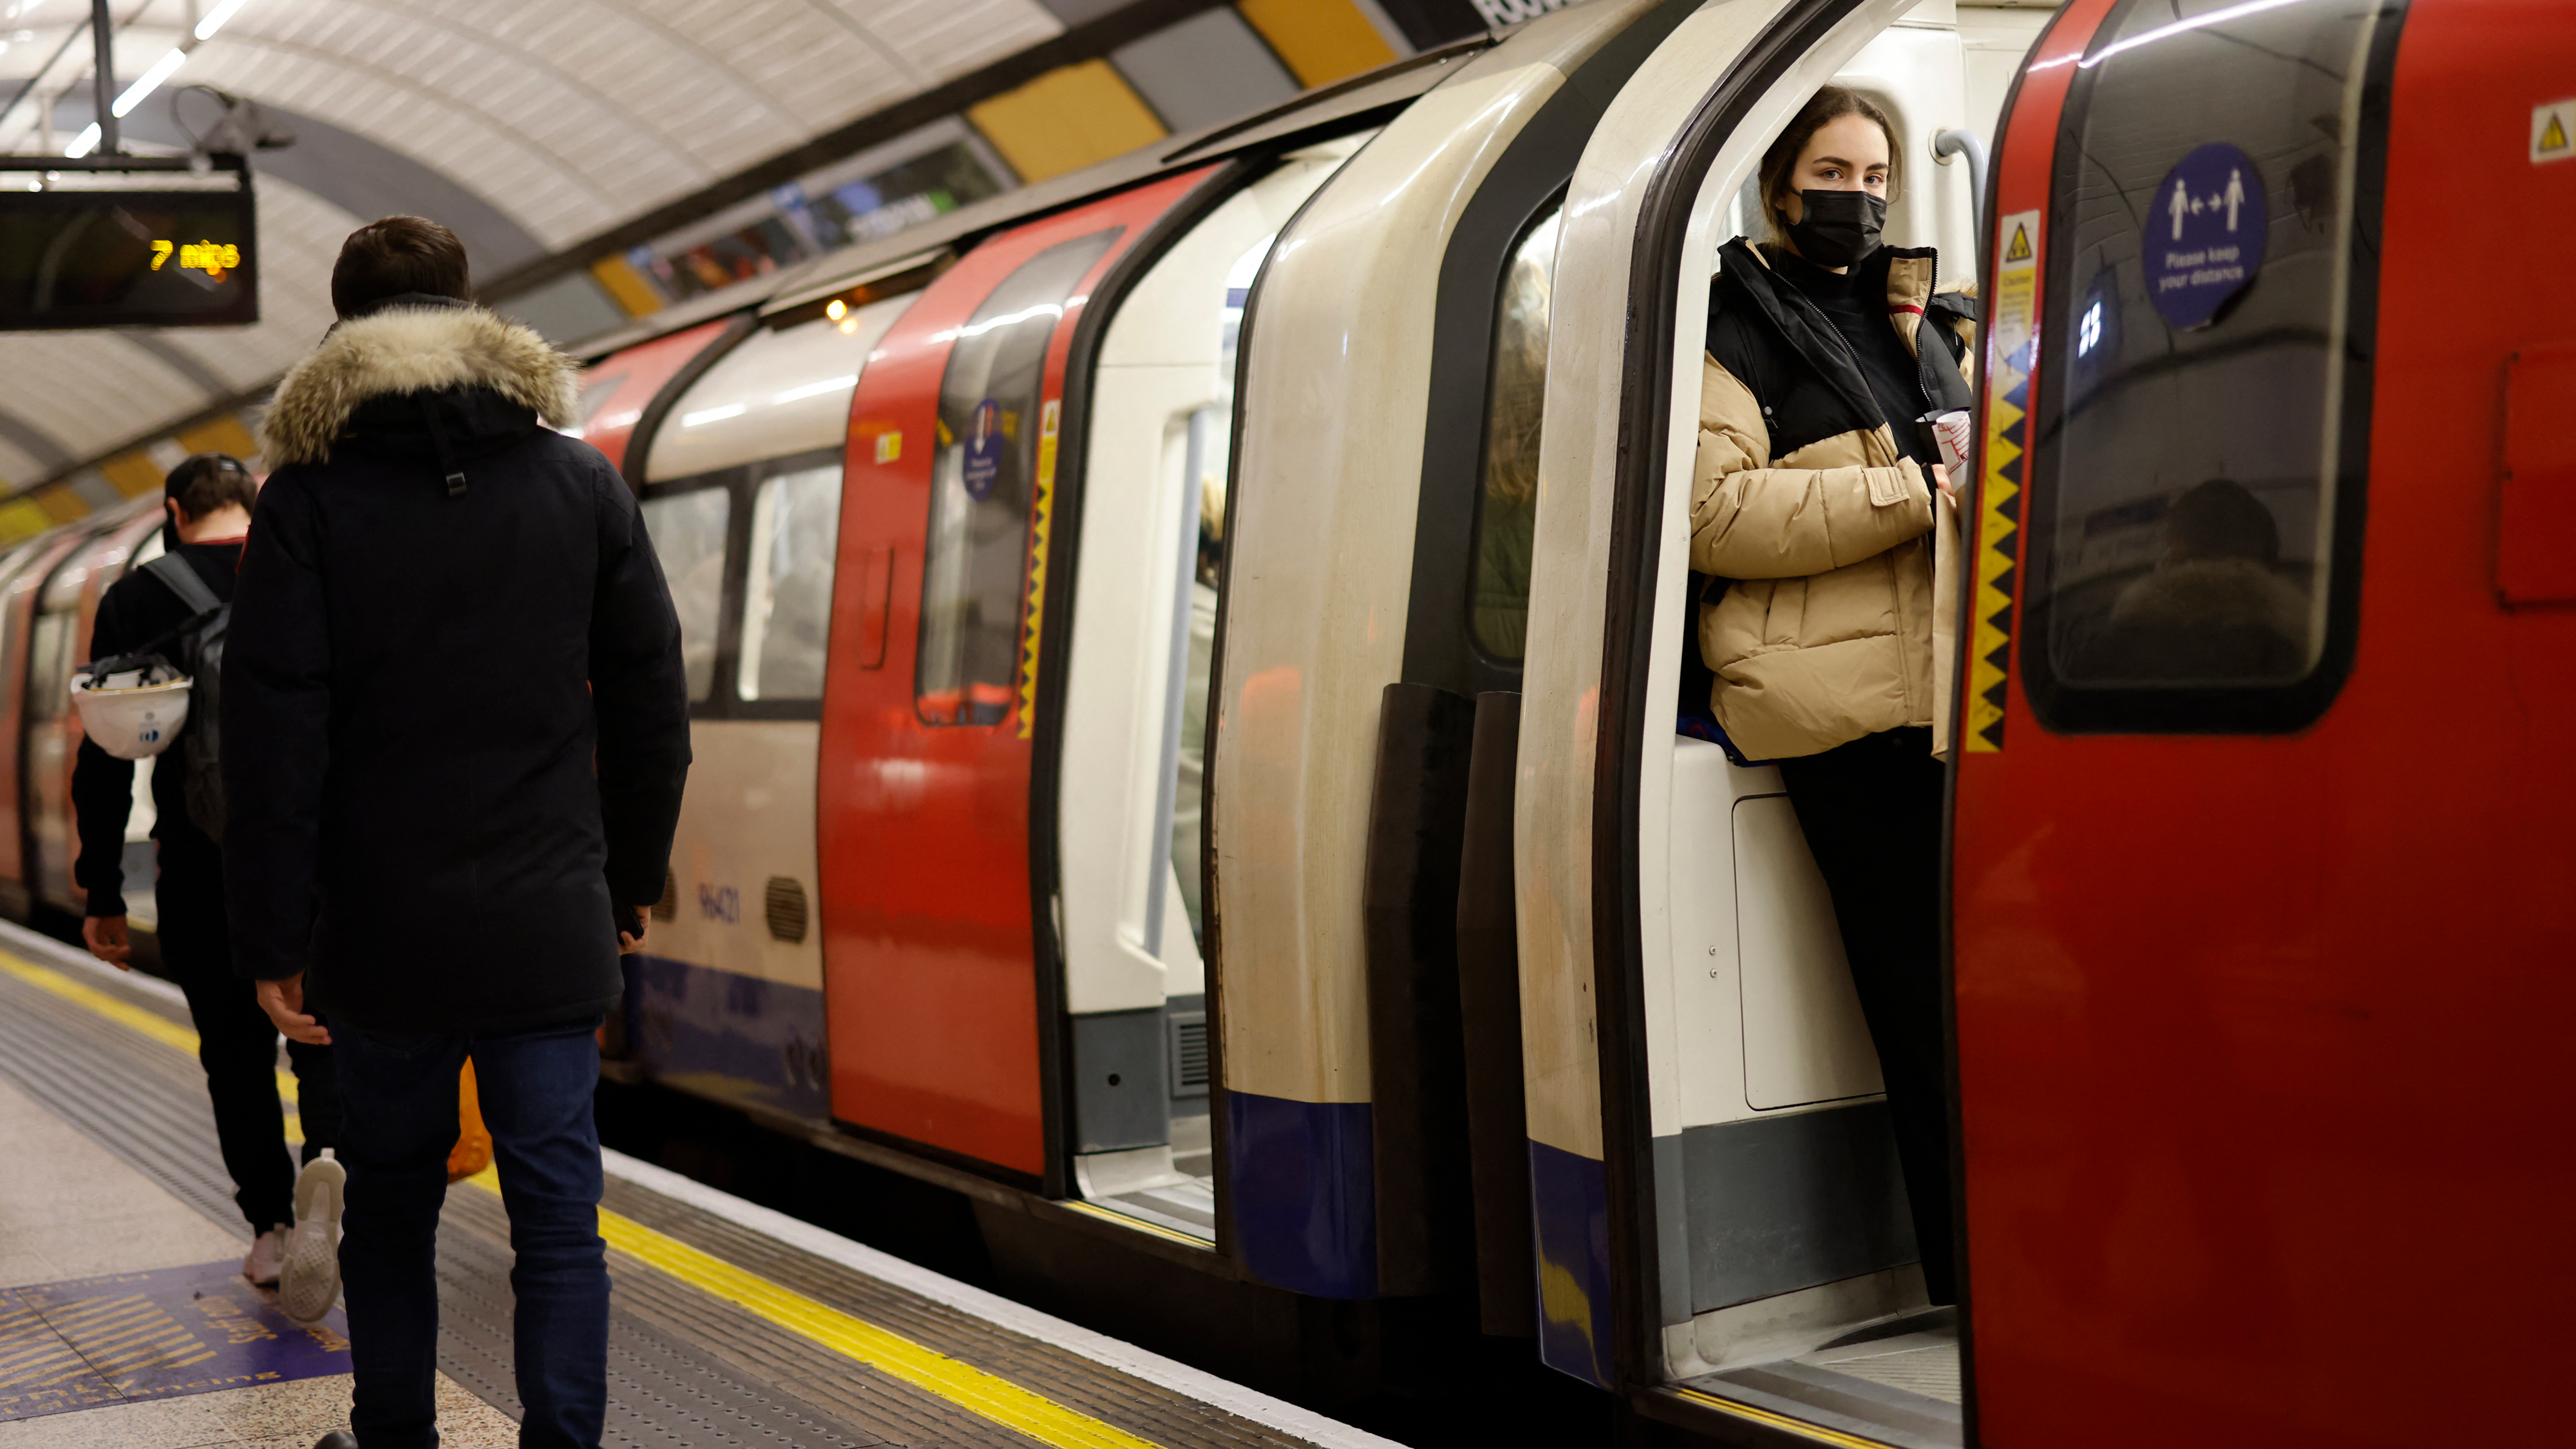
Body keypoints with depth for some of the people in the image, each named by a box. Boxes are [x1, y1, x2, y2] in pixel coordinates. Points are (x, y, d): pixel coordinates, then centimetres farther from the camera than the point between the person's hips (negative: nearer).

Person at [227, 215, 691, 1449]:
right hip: (548, 928, 1)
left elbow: (273, 733, -8)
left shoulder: (311, 492, -3)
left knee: (390, 1201, 16)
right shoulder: (580, 481, 3)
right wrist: (631, 877, 15)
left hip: (382, 930, 0)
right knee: (557, 1216, 3)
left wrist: (272, 938, -4)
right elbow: (650, 707, 5)